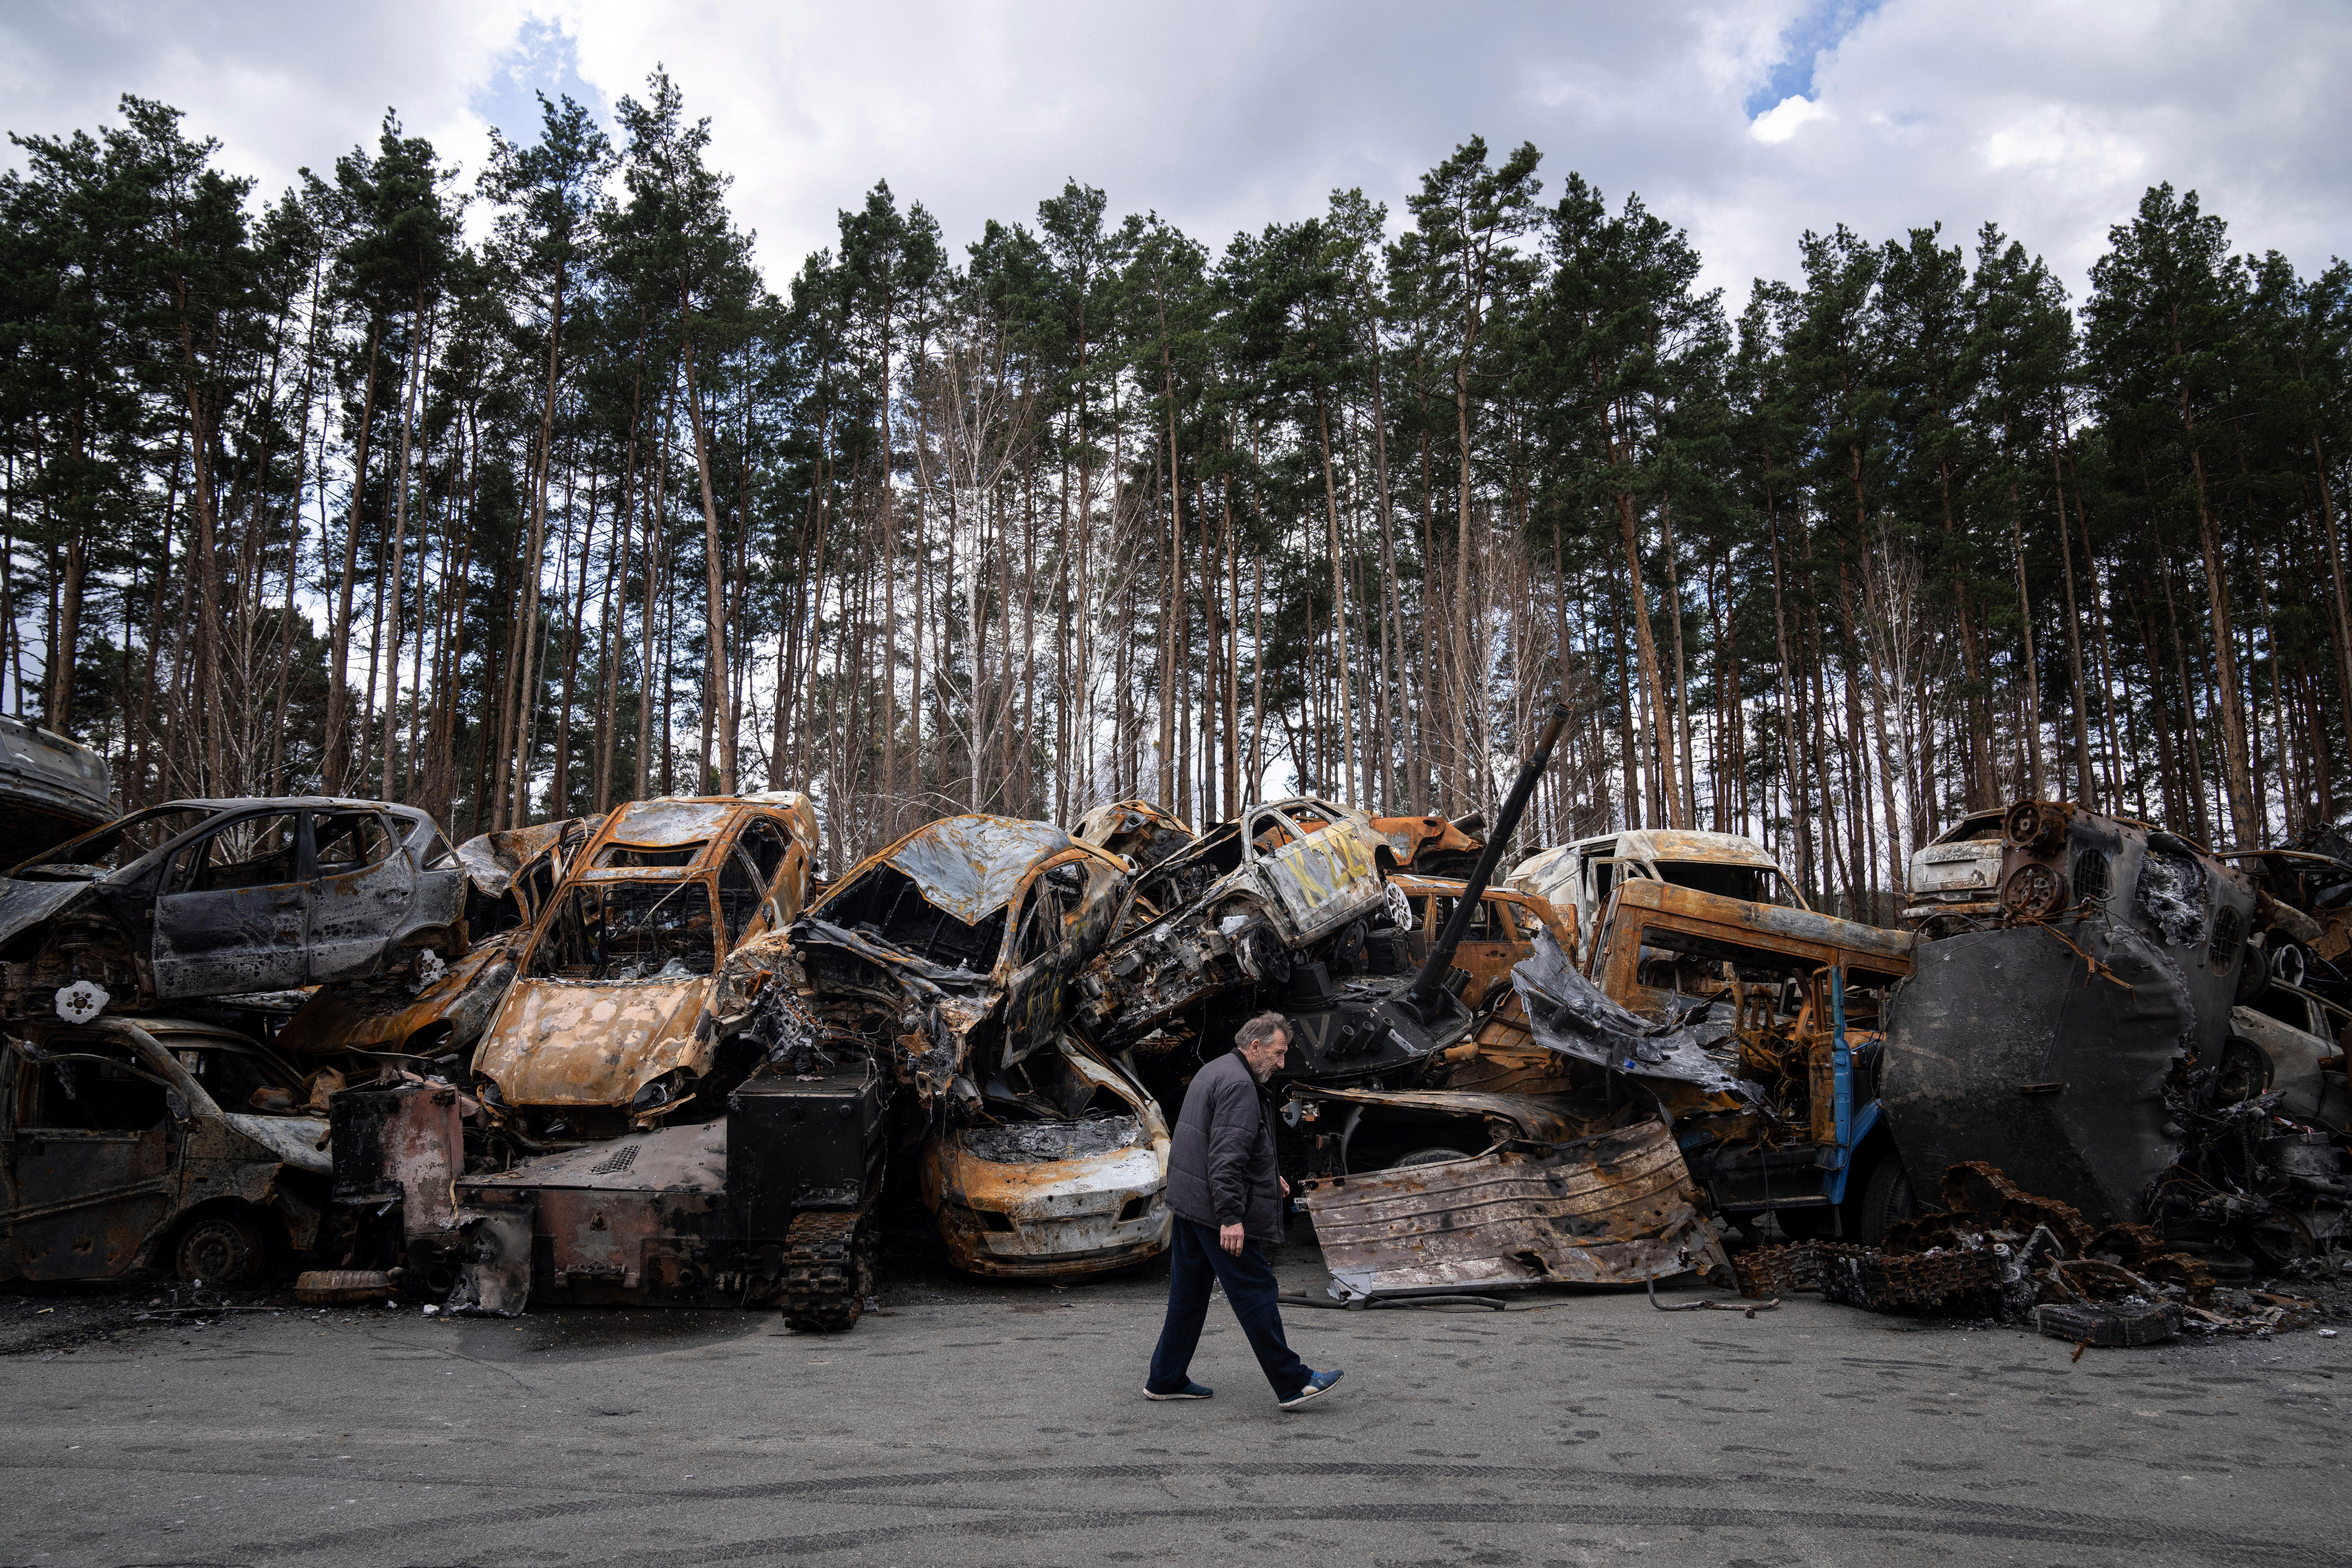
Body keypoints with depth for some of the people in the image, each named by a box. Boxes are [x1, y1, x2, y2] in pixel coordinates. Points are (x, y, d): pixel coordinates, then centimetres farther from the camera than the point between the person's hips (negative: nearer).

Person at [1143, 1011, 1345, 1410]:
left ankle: (1166, 1380, 21)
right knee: (1256, 1293, -4)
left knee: (1188, 1295, 15)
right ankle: (1292, 1383, 2)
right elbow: (1227, 1155, -24)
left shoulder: (1213, 1071, 17)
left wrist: (1266, 1176, 25)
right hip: (1215, 1210, -10)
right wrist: (1230, 1217, -27)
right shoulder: (1238, 1084, -17)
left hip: (1188, 1203, 10)